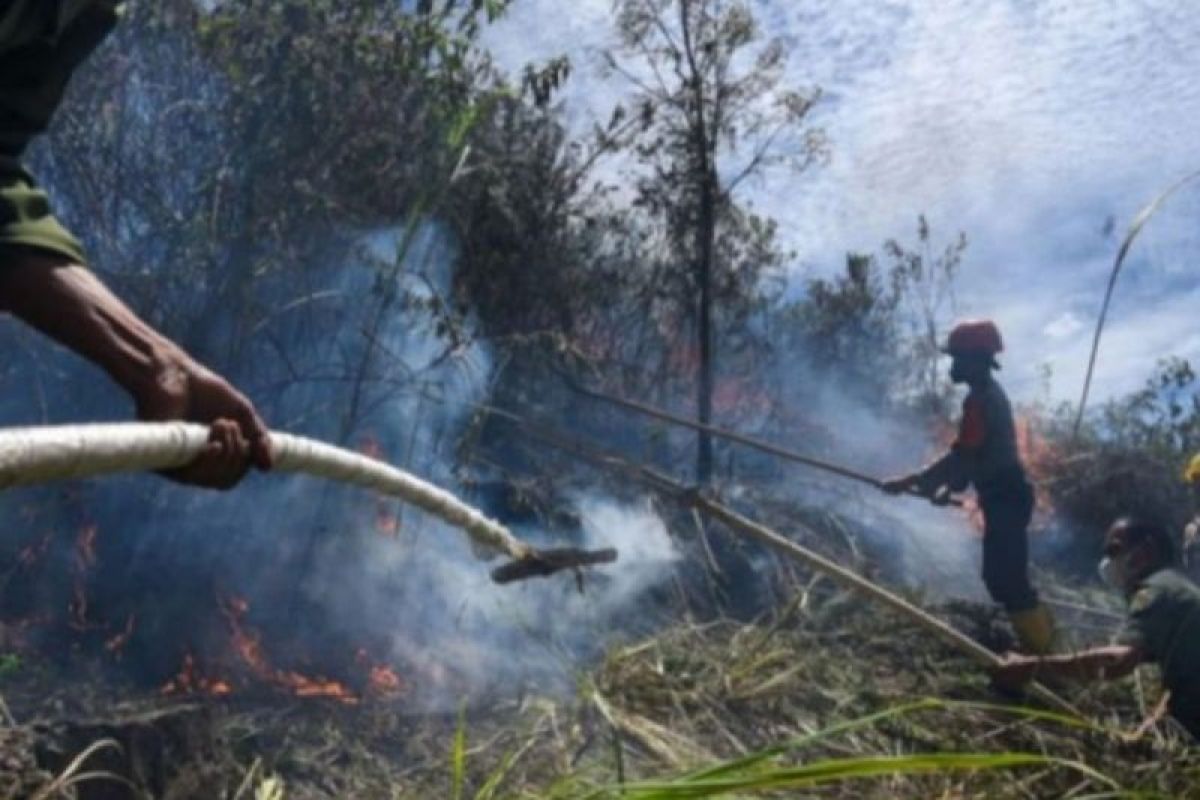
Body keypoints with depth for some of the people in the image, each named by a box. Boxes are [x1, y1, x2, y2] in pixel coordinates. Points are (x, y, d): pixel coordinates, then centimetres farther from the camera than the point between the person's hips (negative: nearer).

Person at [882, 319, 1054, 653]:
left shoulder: (979, 400, -19)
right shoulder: (991, 394, 14)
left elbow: (961, 456, -23)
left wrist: (910, 482, -20)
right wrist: (950, 487, 15)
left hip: (1004, 499, -10)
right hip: (1006, 496, 10)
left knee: (1005, 578, -8)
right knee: (1003, 575, 17)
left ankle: (1041, 648, -2)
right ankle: (1040, 639, 26)